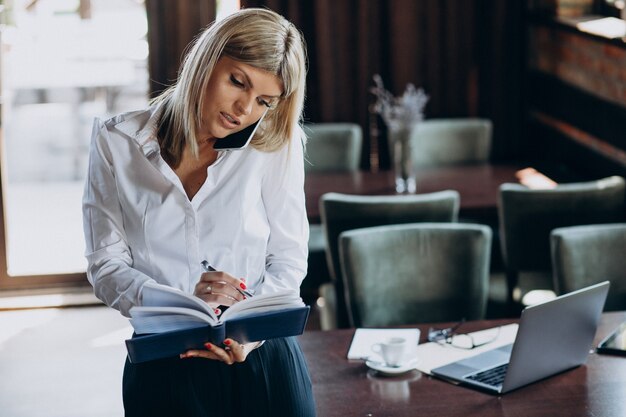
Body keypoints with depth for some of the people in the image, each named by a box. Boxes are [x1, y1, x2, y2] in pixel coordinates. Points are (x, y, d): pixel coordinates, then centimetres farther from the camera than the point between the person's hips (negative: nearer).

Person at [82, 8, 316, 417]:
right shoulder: (117, 143, -4)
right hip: (162, 371, 0)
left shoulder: (275, 144, -4)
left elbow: (289, 259, -2)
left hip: (261, 361, 0)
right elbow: (106, 265, -4)